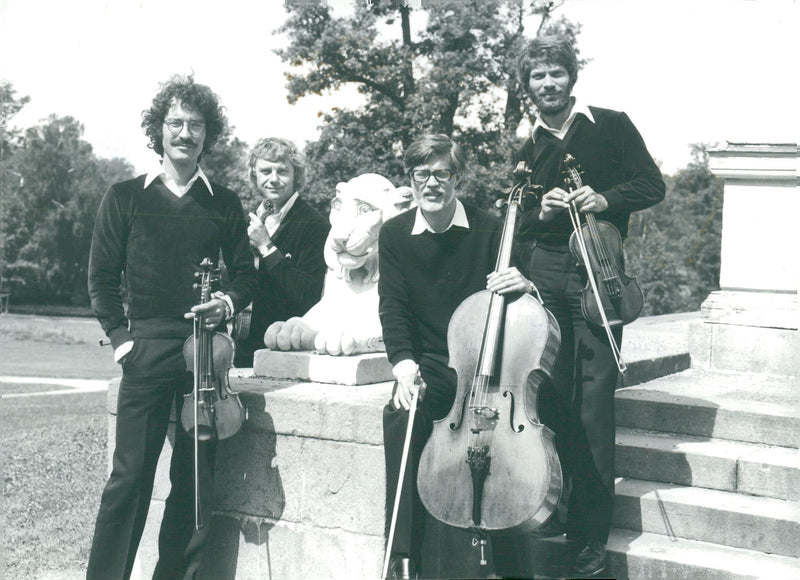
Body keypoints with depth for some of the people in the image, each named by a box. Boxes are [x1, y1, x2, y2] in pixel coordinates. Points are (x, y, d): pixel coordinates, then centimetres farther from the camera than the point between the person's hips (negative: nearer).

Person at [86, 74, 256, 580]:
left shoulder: (225, 204, 12)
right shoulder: (125, 198, 8)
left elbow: (246, 273, 15)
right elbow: (102, 276, 8)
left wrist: (230, 302, -6)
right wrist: (121, 336, -2)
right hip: (146, 349, -2)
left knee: (197, 481, 5)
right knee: (130, 475, -5)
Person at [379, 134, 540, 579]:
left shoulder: (489, 230, 1)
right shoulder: (395, 235, 6)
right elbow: (394, 308, -3)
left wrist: (525, 285, -24)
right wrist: (404, 364, -21)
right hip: (431, 364, 1)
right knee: (401, 414, -30)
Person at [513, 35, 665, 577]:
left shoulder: (611, 126, 8)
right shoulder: (527, 151, 18)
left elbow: (652, 185, 4)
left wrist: (607, 198, -13)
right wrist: (541, 211, -4)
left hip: (598, 272, -3)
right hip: (546, 275, 4)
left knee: (594, 400, -8)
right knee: (551, 397, 2)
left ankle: (593, 536, -4)